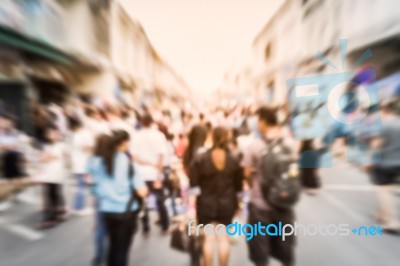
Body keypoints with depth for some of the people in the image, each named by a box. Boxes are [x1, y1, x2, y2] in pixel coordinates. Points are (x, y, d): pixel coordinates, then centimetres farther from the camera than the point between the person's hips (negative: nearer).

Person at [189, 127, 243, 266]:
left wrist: (191, 204, -2)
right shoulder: (233, 160, -4)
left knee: (209, 239, 8)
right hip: (227, 203, 2)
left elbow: (193, 184, -10)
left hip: (206, 203, -1)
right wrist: (236, 202, 16)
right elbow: (238, 184, 3)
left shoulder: (200, 159, -10)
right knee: (224, 239, 10)